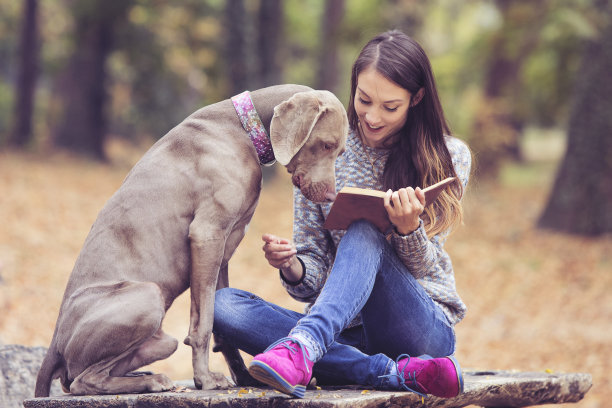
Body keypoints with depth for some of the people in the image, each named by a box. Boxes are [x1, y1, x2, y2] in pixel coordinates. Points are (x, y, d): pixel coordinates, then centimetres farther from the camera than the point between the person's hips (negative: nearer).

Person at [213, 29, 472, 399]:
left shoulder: (448, 157, 0)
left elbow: (423, 269, -4)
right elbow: (314, 280, 5)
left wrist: (408, 228, -27)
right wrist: (293, 269, -20)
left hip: (425, 330, -3)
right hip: (346, 333, 3)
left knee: (364, 234, -30)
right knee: (223, 304, -23)